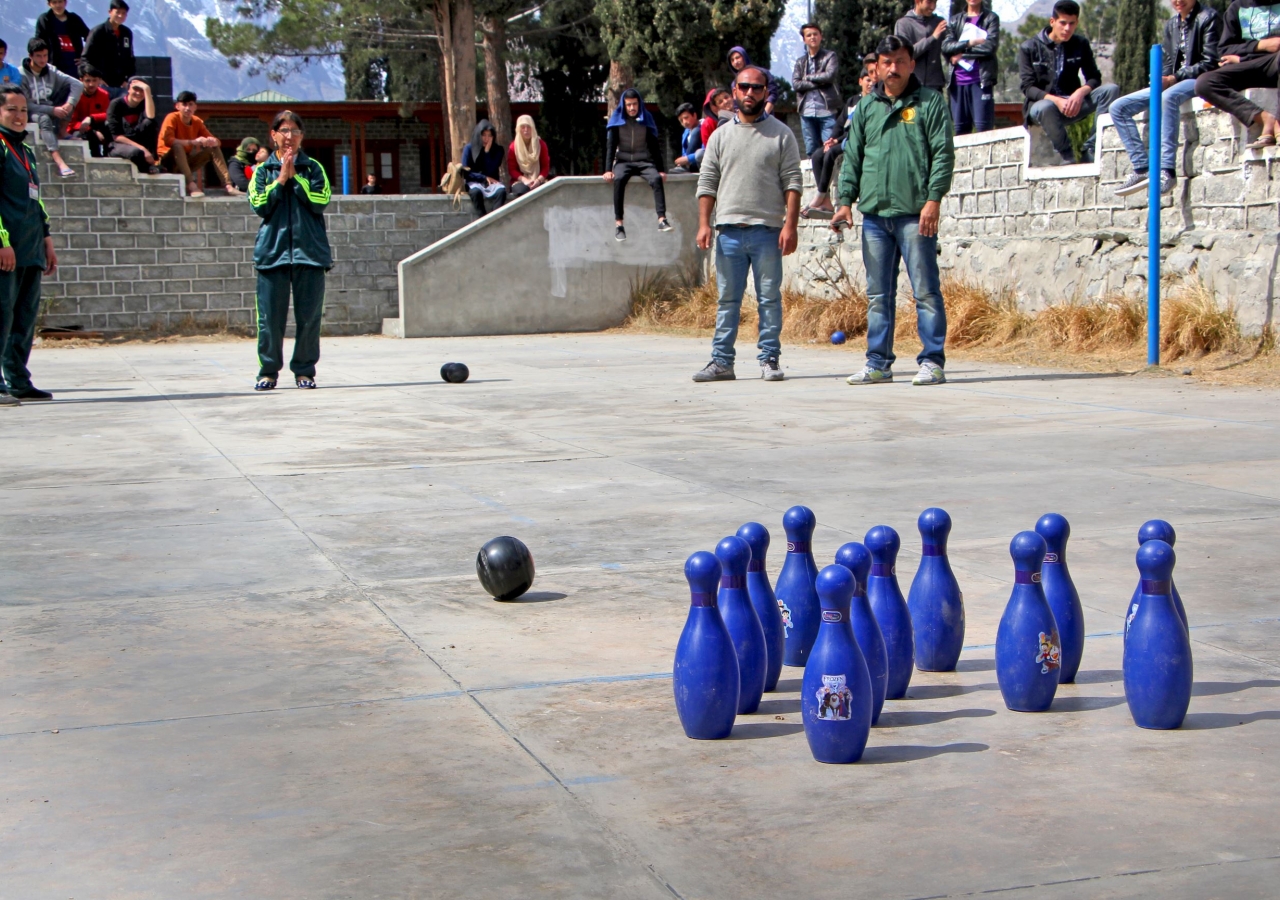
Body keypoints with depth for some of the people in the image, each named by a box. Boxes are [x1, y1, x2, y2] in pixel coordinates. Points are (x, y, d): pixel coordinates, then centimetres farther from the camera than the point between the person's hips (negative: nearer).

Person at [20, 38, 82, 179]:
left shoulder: (51, 71, 3)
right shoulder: (22, 75, -11)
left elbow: (78, 85, -6)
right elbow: (26, 105, -17)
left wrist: (70, 103, -24)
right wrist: (52, 110, -26)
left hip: (54, 114, 5)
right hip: (32, 115, -5)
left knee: (68, 85, -11)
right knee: (44, 119, -40)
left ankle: (62, 130, -11)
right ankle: (60, 162, -57)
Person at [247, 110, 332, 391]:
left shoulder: (313, 168, 9)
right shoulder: (263, 171, 11)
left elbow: (320, 202, -6)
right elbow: (260, 205, -3)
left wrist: (294, 176, -7)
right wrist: (281, 179, -5)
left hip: (309, 250, 0)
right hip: (272, 250, 0)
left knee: (309, 316, -1)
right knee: (270, 317, -2)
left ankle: (304, 370, 10)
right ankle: (268, 370, 10)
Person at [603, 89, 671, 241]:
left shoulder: (646, 118, 9)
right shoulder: (617, 120, 7)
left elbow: (654, 146, 11)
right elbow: (610, 146, 3)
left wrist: (660, 169, 2)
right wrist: (608, 169, -9)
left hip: (644, 161, 1)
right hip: (623, 161, -1)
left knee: (656, 179, -32)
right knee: (618, 180, -34)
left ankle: (662, 220, -38)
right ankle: (618, 224, -35)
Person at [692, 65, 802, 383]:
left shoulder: (781, 134, 5)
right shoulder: (721, 136, 12)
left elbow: (792, 183, 0)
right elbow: (707, 182, 10)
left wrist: (790, 225, -9)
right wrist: (704, 224, -1)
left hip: (768, 230, -2)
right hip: (728, 230, 2)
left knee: (769, 298, 2)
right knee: (727, 299, 5)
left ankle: (770, 359, 9)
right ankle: (721, 362, 8)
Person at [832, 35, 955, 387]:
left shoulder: (930, 102, 3)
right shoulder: (866, 108, 15)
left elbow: (943, 154, -3)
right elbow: (852, 157, 15)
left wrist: (934, 199, -13)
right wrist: (845, 200, 4)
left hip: (915, 213, -4)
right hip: (874, 214, 5)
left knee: (925, 290, -3)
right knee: (878, 294, 8)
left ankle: (932, 361, 1)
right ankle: (878, 363, 13)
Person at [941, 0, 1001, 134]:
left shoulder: (991, 18, 8)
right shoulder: (955, 20, 17)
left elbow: (991, 46, -7)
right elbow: (946, 46, 2)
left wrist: (962, 53, -4)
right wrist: (970, 43, -10)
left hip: (982, 79, -3)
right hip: (958, 80, 3)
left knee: (983, 126, -12)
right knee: (960, 128, 2)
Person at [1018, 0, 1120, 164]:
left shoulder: (1081, 44, 5)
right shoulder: (1029, 48, -5)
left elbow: (1094, 78, 2)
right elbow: (1028, 88, -10)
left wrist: (1081, 92, -22)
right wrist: (1056, 100, -27)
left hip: (1072, 103, 4)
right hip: (1041, 102, -4)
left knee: (1111, 89, -19)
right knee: (1046, 107, -40)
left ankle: (1091, 149, -25)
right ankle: (1066, 154, -20)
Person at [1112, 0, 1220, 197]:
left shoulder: (1208, 17, -5)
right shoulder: (1171, 24, 17)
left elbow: (1210, 63, -12)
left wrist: (1175, 78, -19)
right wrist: (1163, 80, -4)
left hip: (1199, 80, -8)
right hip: (1172, 82, 8)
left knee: (1168, 97, -40)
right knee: (1118, 107, -6)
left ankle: (1166, 171, -43)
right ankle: (1142, 168, -16)